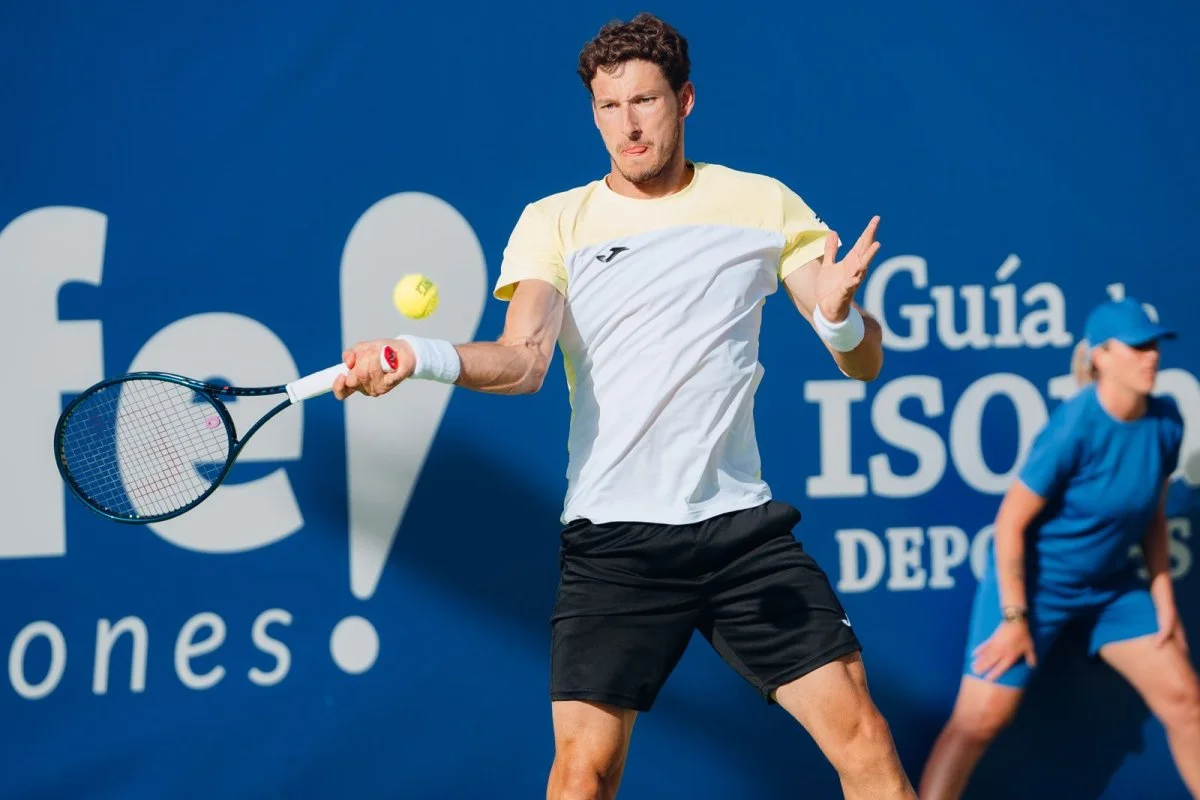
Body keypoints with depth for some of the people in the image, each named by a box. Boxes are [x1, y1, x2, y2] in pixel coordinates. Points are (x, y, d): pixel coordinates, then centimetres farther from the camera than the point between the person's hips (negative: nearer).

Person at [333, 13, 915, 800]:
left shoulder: (765, 204, 6)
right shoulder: (555, 222, 4)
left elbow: (863, 362, 4)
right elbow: (522, 361, -10)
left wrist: (840, 317, -20)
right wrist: (419, 356, -30)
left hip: (742, 524, 1)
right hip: (612, 538, -1)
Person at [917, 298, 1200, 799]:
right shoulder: (1073, 428, -26)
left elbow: (1153, 513, 8)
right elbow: (1010, 523, -20)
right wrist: (1014, 617, -19)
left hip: (1111, 584, 6)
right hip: (1034, 582, -6)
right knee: (981, 718, -7)